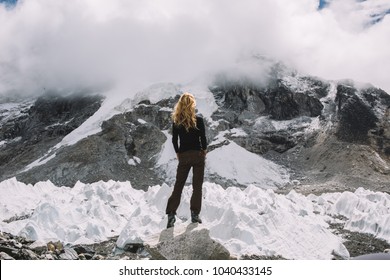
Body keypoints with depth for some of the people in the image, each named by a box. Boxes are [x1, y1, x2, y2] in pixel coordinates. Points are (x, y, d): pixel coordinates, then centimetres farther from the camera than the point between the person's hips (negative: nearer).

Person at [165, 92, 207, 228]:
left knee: (178, 186, 8)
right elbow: (203, 139, -6)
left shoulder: (176, 121, -1)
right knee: (197, 186, 5)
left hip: (183, 156, 2)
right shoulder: (198, 120, -8)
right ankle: (194, 214, 2)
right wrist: (204, 150, 11)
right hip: (198, 155, -2)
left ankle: (171, 214, 2)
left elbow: (174, 140, 3)